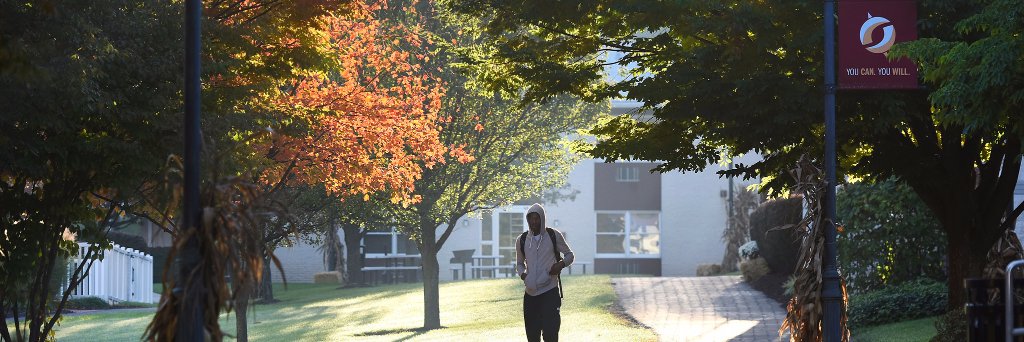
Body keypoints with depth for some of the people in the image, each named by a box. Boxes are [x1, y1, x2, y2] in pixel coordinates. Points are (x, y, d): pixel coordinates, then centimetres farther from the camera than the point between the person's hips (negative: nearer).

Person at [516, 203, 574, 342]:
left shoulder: (554, 236, -1)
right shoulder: (522, 240, 7)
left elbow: (569, 254, 10)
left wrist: (561, 264, -12)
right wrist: (522, 274, -1)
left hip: (550, 292, -4)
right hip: (530, 294, 4)